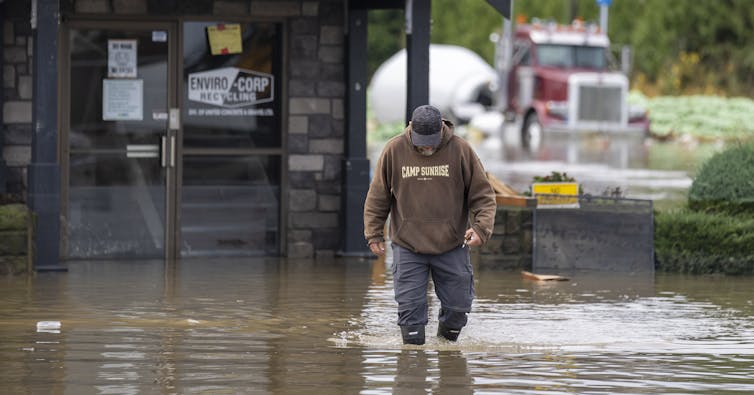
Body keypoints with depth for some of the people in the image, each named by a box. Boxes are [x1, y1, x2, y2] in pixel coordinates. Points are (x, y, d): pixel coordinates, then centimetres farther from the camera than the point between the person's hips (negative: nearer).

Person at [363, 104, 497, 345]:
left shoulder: (461, 150, -5)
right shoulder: (394, 151, -3)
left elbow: (483, 195, -1)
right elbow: (377, 197, 7)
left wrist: (481, 228, -16)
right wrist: (374, 234, 2)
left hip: (451, 246, 0)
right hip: (407, 247, 0)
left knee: (457, 307, 4)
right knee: (410, 307, -4)